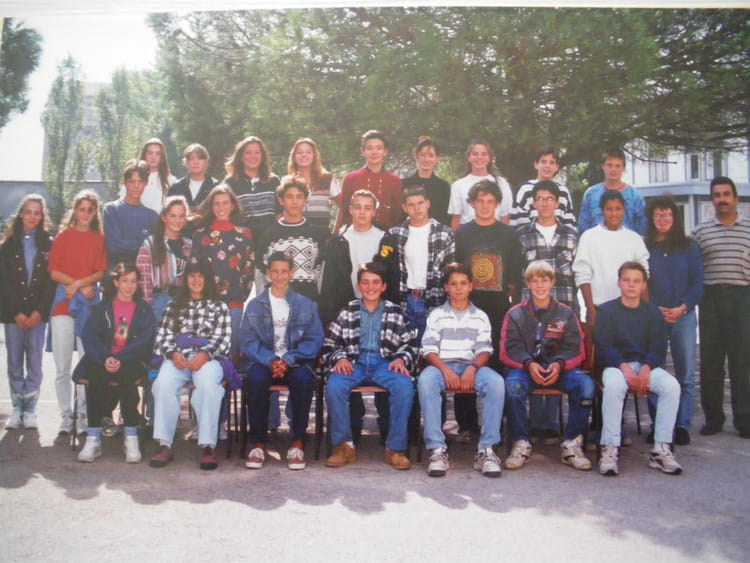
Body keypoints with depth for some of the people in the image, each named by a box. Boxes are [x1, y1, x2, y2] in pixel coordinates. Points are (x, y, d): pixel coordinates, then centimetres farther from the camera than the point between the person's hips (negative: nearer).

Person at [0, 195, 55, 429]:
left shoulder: (48, 244, 6)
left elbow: (51, 281, 0)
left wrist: (39, 312, -9)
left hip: (38, 312, -1)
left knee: (35, 361, -1)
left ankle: (30, 410, 4)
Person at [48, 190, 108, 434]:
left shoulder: (99, 238, 11)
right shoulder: (63, 236, 10)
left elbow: (101, 272, 5)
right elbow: (54, 271, 4)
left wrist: (79, 283, -11)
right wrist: (81, 286, -7)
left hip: (90, 302, 0)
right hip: (64, 301, 0)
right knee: (62, 366, -3)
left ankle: (84, 414, 3)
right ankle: (66, 416, 4)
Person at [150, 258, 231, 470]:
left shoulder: (219, 307, 18)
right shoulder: (174, 306, 23)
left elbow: (222, 338, 5)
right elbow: (163, 336, 12)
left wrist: (205, 355, -14)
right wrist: (173, 353, -9)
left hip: (208, 358, -2)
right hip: (178, 358, 2)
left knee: (208, 383, -36)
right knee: (164, 383, -32)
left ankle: (208, 447, -35)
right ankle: (165, 445, -29)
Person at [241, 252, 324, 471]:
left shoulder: (306, 305, 10)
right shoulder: (255, 305, 11)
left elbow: (315, 340, 0)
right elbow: (248, 341, 2)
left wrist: (288, 360, -15)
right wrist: (270, 361, -16)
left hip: (296, 362, 0)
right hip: (265, 361, 1)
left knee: (302, 378, -33)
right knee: (255, 378, -32)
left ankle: (298, 443, -22)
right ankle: (258, 443, -20)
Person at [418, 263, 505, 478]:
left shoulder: (480, 317, 15)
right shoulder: (436, 315, 11)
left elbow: (484, 350, 5)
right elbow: (429, 349, 2)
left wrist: (472, 369, -17)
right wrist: (446, 369, -18)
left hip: (472, 366, 1)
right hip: (442, 365, -1)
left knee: (496, 382, -32)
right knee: (425, 380, -36)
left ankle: (486, 449, -29)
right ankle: (437, 449, -35)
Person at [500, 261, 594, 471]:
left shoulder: (566, 314, 11)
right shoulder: (515, 314, 8)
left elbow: (576, 350, 4)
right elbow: (508, 350, 0)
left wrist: (559, 364, -17)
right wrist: (529, 364, -19)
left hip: (559, 369, 1)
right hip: (525, 368, -1)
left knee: (586, 385, -28)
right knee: (513, 385, -35)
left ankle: (572, 444, -14)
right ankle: (521, 444, -20)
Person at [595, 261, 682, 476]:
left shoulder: (653, 312, 12)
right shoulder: (606, 311, 5)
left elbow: (659, 347, 5)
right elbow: (603, 346, -3)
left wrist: (646, 368, -15)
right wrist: (624, 368, -19)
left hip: (647, 364, 3)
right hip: (616, 364, -2)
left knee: (671, 385, -28)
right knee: (613, 385, -37)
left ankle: (661, 450, -22)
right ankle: (610, 450, -31)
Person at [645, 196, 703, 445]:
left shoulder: (689, 248, 9)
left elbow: (697, 282, 4)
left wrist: (682, 308, -9)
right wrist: (654, 310, -8)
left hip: (683, 317, 1)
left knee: (685, 375, -1)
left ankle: (682, 425, 5)